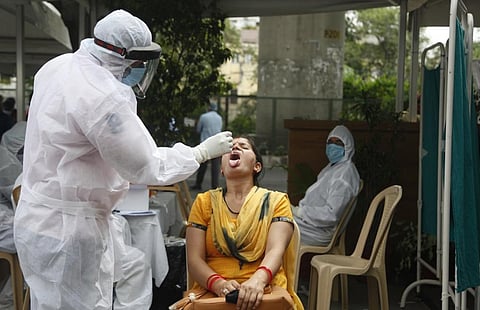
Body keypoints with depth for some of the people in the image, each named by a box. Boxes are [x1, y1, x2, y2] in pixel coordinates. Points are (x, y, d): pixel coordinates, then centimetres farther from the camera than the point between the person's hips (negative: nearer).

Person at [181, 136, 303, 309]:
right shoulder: (204, 202, 13)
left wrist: (258, 280, -27)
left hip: (264, 293, -1)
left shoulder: (276, 201, 10)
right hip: (212, 294, 1)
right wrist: (219, 284, -17)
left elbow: (275, 250, -6)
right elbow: (194, 259, 4)